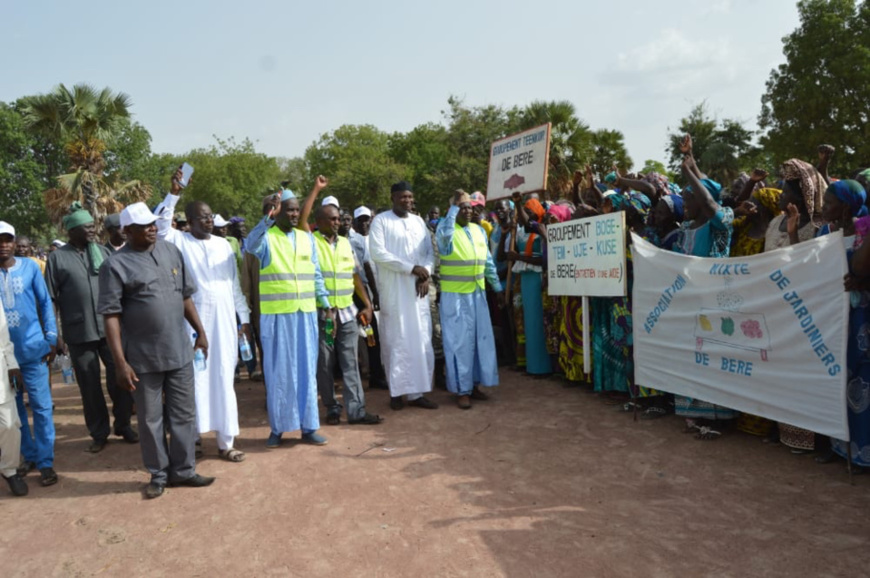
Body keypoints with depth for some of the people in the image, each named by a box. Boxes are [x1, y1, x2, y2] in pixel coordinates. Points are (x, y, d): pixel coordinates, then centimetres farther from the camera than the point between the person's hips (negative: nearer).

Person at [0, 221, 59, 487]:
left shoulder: (30, 267, -1)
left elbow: (45, 302, 4)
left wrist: (51, 339, -1)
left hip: (32, 348, -2)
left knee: (41, 406, 0)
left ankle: (45, 462, 9)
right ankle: (29, 455, 26)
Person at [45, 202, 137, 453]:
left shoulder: (105, 252, 6)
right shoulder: (57, 258, 0)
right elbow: (51, 298, 0)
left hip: (111, 328, 2)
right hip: (78, 332, -1)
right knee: (90, 386, 8)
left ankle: (123, 425, 23)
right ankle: (99, 433, 21)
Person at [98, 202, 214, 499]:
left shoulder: (171, 251, 5)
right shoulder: (115, 265, -9)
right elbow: (111, 316, -11)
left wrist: (200, 331, 12)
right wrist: (120, 362, -15)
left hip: (179, 351, 4)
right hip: (143, 357, -4)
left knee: (184, 414, 11)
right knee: (151, 420, 10)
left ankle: (183, 470, 25)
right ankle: (158, 474, 26)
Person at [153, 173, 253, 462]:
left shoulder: (223, 244, 11)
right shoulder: (180, 241, 1)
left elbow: (235, 284, 13)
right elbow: (159, 225, -20)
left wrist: (245, 318, 12)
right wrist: (174, 194, -26)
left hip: (224, 319, 3)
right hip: (195, 318, -3)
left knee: (223, 379, 6)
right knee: (196, 377, -2)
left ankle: (225, 441, 12)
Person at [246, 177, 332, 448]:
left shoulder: (307, 238, 10)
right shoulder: (266, 237, -4)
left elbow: (316, 274, 12)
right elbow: (250, 245, -27)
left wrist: (325, 303, 5)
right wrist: (268, 217, -38)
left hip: (305, 314, 4)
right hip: (275, 315, -3)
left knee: (306, 369, 7)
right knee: (278, 370, 5)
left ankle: (308, 427, 16)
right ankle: (277, 427, 17)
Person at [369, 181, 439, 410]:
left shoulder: (419, 221, 13)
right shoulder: (381, 220, -2)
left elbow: (430, 251, 12)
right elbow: (377, 253, -13)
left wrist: (425, 274, -8)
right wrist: (411, 268, -16)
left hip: (418, 289, 5)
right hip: (393, 290, -4)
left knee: (421, 341, 3)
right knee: (396, 341, 0)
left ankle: (417, 391, 9)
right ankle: (397, 391, 10)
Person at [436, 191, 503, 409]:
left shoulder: (479, 231, 11)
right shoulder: (447, 229, -7)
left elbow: (488, 262, 16)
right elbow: (444, 234, -33)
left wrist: (498, 287, 15)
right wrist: (453, 207, -27)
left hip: (478, 293, 6)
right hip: (454, 295, -6)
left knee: (480, 338, 9)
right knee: (459, 341, -1)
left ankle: (474, 384, 21)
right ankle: (461, 390, 7)